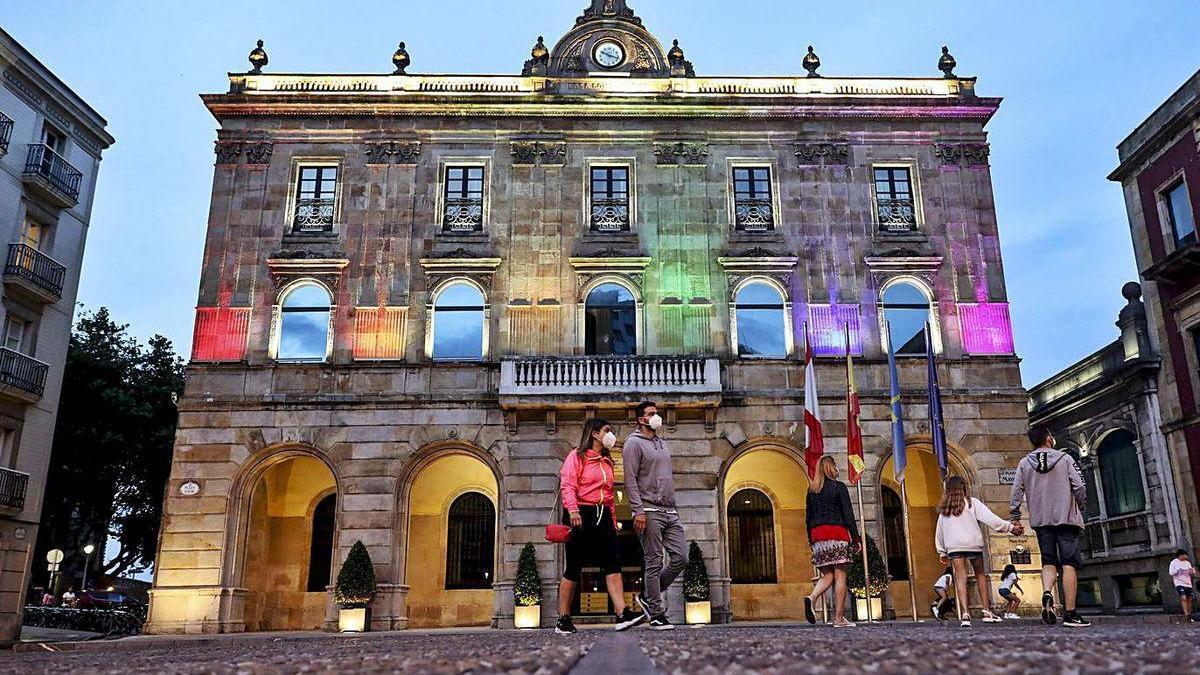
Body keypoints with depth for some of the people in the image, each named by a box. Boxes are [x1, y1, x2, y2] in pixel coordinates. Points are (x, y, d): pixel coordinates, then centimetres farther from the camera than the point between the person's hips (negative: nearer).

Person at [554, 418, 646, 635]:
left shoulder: (607, 462, 22)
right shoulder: (577, 456, 0)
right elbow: (567, 486, -12)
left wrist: (613, 520, 18)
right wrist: (572, 510, -27)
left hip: (603, 517, 7)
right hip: (581, 516, -7)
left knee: (613, 564, -7)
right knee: (574, 567, -2)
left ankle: (623, 615, -14)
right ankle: (563, 620, 7)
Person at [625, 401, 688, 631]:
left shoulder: (662, 444, 23)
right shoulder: (634, 443, -2)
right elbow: (630, 480, -10)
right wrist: (639, 510, -18)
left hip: (671, 512, 8)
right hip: (650, 512, -7)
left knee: (681, 557, 0)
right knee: (654, 563, -5)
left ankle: (649, 596, 16)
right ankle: (657, 614, 3)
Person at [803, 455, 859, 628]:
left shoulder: (812, 490, 14)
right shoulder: (839, 487, -1)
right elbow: (848, 514, -5)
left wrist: (811, 540, 18)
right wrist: (856, 538, -3)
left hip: (817, 535, 5)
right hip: (837, 533, -5)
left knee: (827, 575, 8)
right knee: (840, 575, -2)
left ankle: (812, 598, -20)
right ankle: (839, 618, -5)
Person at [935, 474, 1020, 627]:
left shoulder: (944, 509, 12)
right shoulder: (972, 503, 2)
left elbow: (939, 532, 15)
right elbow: (990, 518, -8)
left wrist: (942, 552, 21)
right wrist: (1010, 526, -10)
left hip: (954, 546, 1)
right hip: (973, 543, -1)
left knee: (960, 578, -3)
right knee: (980, 574, 17)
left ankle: (965, 613, -17)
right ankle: (987, 611, 14)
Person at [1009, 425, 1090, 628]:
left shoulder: (1024, 463, 6)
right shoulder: (1065, 459, 1)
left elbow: (1016, 491, 2)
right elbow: (1079, 487, -3)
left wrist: (1015, 518, 9)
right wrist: (1081, 509, 13)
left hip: (1040, 520, 3)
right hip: (1067, 518, -2)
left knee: (1048, 561, 11)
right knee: (1069, 564, -1)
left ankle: (1047, 594, -16)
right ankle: (1070, 613, -5)